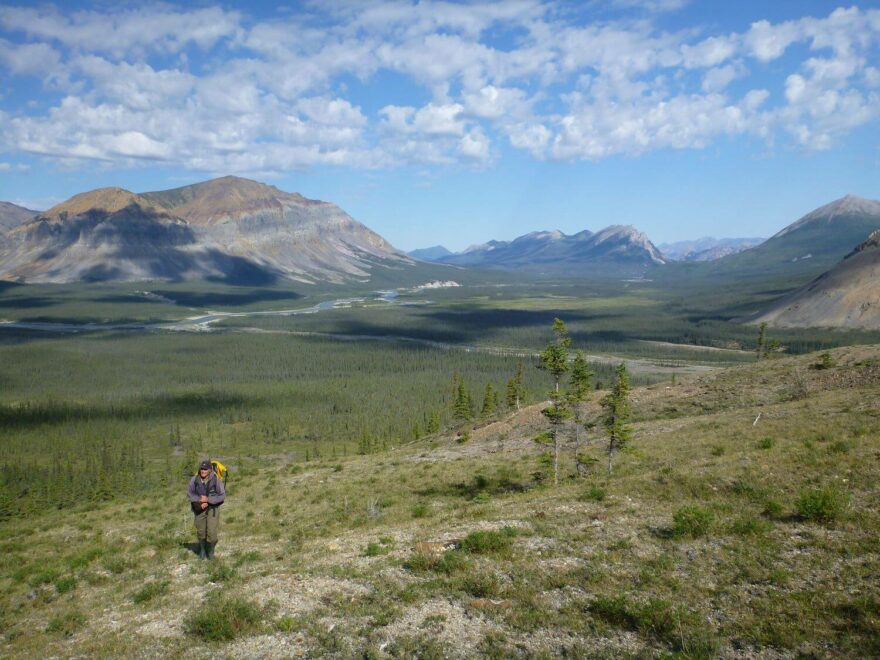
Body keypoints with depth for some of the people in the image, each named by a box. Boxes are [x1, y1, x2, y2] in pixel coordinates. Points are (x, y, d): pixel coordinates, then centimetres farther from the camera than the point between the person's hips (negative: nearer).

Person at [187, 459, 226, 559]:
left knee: (211, 532, -7)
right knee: (201, 532, 13)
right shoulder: (194, 480, -15)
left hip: (212, 508, -2)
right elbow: (190, 493, -4)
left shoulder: (216, 481, -21)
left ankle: (211, 551, 21)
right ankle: (202, 550, 40)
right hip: (199, 508, 2)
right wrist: (200, 501, -20)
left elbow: (222, 496, -16)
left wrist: (207, 500, -26)